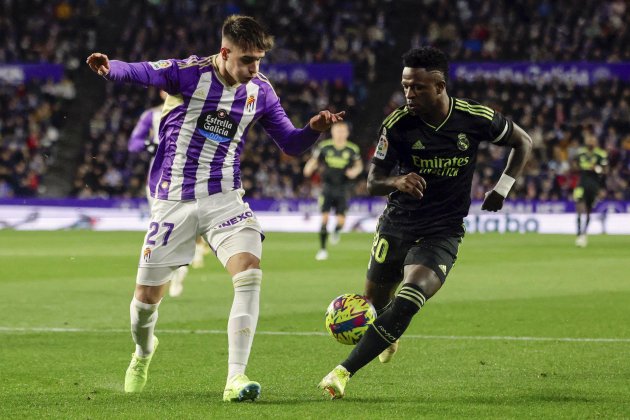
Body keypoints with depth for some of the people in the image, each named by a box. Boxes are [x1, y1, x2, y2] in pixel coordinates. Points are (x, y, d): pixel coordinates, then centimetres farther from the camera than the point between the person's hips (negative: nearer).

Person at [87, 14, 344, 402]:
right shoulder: (189, 73, -12)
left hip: (224, 197, 2)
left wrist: (314, 129, -14)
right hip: (173, 199, -2)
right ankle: (144, 350, 42)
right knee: (148, 296, 6)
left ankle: (236, 378, -22)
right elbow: (139, 72, -26)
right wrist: (109, 68, -48)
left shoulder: (260, 91, 0)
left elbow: (290, 144, 8)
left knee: (250, 273, -23)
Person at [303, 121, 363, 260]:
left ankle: (336, 232, 34)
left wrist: (354, 171, -9)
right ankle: (322, 249, 2)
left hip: (343, 188, 0)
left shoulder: (352, 149, -1)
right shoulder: (324, 147, -2)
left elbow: (359, 165, 12)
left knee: (341, 220, -5)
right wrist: (309, 168, -16)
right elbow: (313, 161, 6)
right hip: (327, 187, 0)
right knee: (324, 217, -8)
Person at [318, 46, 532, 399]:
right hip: (396, 226, 2)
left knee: (408, 301, -26)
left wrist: (503, 188, -4)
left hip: (442, 234, -2)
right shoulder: (398, 124, -11)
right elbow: (373, 183, -6)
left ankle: (345, 372, -26)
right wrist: (397, 181, -29)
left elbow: (523, 142, 8)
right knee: (374, 304, 9)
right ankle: (388, 337, 49)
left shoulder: (476, 119, -11)